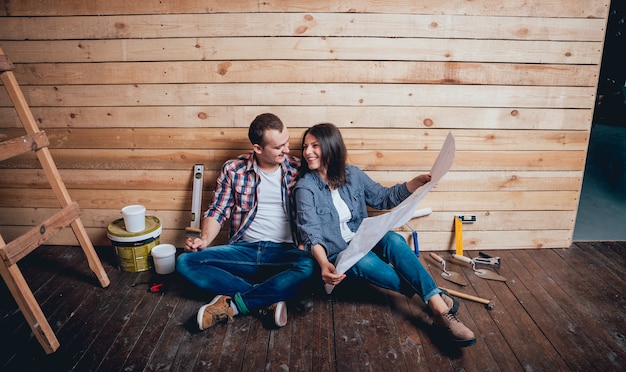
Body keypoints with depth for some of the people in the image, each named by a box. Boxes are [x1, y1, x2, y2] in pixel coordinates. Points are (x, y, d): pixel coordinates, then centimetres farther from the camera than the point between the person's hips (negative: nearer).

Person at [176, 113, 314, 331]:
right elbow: (218, 211, 8)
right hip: (243, 249, 2)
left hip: (283, 252, -1)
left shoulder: (298, 170, 3)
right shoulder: (233, 169, 4)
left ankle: (230, 304, -22)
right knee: (185, 262, -19)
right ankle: (269, 300, -23)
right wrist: (204, 239, -11)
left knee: (307, 266, -36)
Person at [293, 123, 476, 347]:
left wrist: (417, 182, -2)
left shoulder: (352, 175, 3)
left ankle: (440, 310, -34)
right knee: (363, 261, -36)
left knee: (393, 240, -29)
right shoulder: (306, 187, -10)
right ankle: (436, 297, -24)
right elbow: (311, 232, -22)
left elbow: (384, 198, 12)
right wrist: (324, 265, -42)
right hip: (334, 254, -3)